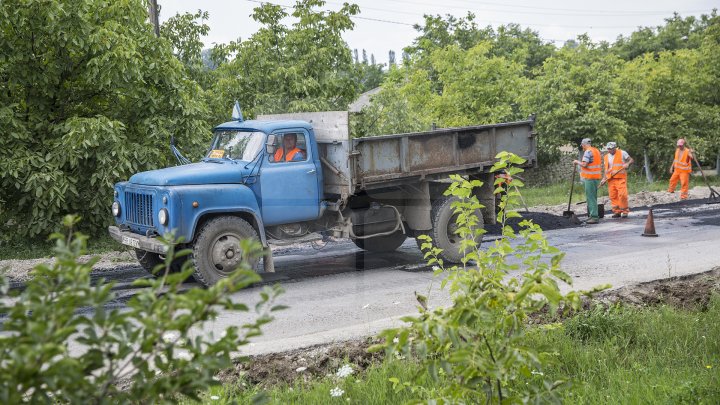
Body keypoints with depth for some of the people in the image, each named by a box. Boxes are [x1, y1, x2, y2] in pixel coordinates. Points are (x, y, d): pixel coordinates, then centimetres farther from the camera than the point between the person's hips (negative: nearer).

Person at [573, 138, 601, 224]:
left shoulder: (588, 152, -13)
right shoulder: (596, 151, 15)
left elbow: (584, 164, -20)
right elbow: (600, 164, 20)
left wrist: (577, 162, -4)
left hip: (590, 178, -9)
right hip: (597, 177, 9)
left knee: (591, 198, -8)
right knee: (593, 197, 15)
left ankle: (594, 217, -10)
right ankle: (593, 215, 19)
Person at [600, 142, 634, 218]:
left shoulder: (622, 153, 3)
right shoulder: (606, 157, 17)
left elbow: (631, 160, 3)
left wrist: (627, 164, -18)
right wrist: (604, 179, 11)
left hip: (621, 178, -5)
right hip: (611, 179, 5)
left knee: (622, 194, -14)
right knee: (613, 196, 1)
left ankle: (625, 211, -4)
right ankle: (617, 211, 9)